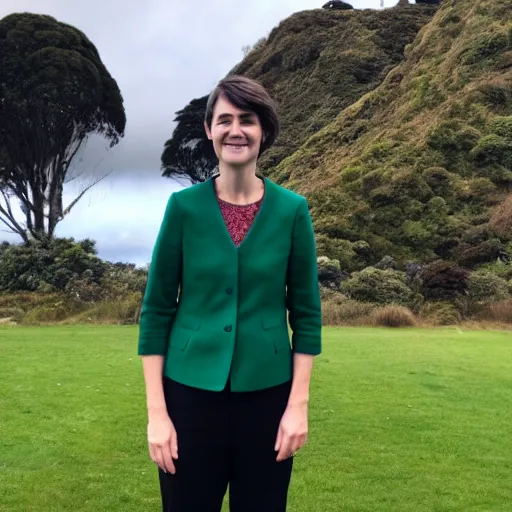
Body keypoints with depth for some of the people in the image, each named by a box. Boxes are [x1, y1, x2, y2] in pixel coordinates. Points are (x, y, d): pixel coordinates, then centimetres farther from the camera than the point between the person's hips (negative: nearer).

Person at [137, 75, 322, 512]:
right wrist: (156, 410, -6)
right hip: (191, 389, 0)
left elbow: (307, 313, 1)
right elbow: (156, 311, -3)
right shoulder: (184, 206, -5)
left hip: (266, 392, 1)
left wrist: (299, 404, -3)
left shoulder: (292, 209, -3)